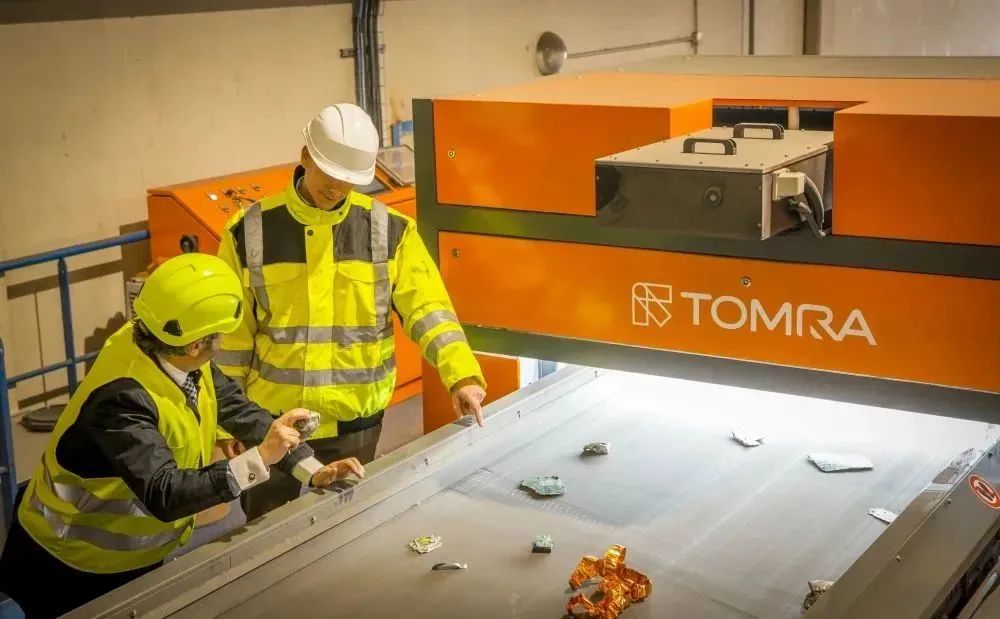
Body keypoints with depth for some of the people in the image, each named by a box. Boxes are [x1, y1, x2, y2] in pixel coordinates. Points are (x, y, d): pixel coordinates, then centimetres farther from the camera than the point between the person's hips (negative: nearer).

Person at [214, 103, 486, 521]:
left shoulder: (389, 230, -5)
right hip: (271, 418, 0)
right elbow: (232, 334, 0)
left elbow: (427, 308, -8)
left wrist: (462, 375, -23)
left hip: (354, 421, 1)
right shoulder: (251, 231, -6)